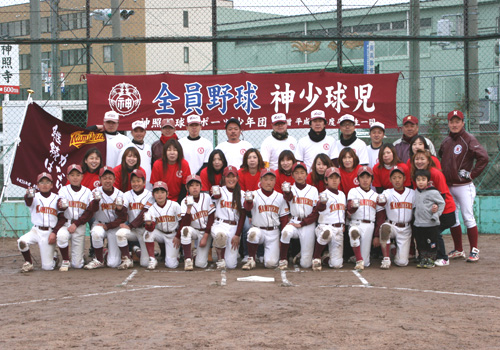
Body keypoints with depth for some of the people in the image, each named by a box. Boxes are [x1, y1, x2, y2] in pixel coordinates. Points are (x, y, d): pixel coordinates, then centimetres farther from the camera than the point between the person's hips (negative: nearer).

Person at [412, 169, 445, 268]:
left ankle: (430, 259, 11)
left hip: (431, 224, -6)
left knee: (431, 243, 1)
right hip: (418, 224, 6)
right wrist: (414, 214, 10)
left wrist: (436, 215, -10)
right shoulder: (416, 192, 9)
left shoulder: (433, 192, -11)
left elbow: (442, 203, -5)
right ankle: (423, 259, 21)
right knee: (420, 243, 11)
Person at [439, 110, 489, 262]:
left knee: (468, 218, -7)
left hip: (463, 186, -7)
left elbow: (483, 157, -17)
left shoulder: (469, 139, -9)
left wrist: (472, 174, -15)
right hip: (448, 186, 7)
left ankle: (474, 250, 0)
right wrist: (444, 173, 13)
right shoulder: (446, 141, 11)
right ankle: (458, 250, 19)